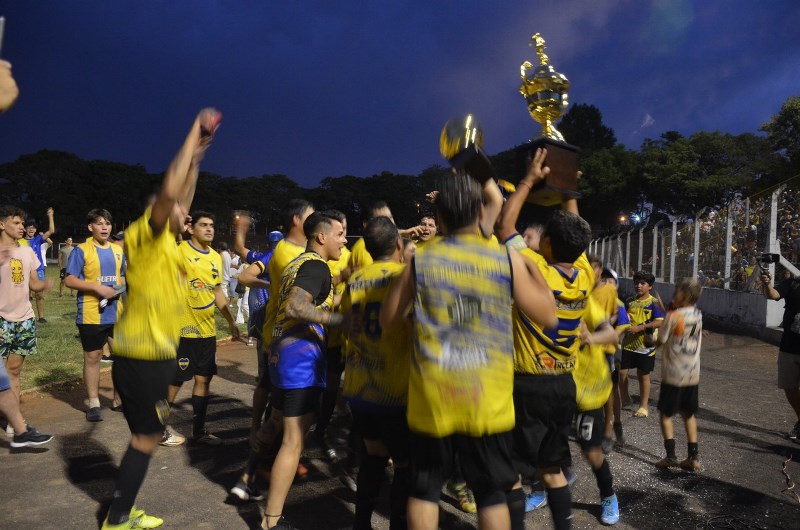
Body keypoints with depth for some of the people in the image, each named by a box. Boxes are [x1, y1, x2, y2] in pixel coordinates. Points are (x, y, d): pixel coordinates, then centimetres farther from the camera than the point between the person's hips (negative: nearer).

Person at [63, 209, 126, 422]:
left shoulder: (118, 250, 9)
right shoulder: (81, 250, -7)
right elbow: (69, 280, -12)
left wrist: (120, 288, 0)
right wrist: (97, 287, -22)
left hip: (116, 313, 5)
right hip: (91, 314, -5)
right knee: (92, 357, 5)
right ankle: (94, 404, 16)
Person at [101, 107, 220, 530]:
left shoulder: (166, 243, 11)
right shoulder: (145, 235, -11)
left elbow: (182, 200, 24)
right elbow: (169, 191, -28)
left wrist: (195, 158, 19)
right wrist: (193, 136, -21)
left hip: (153, 353, 9)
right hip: (142, 355, -9)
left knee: (148, 436, 16)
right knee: (146, 438, 1)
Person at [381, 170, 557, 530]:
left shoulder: (420, 261, -2)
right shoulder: (507, 259, -4)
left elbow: (388, 320, 8)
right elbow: (547, 316, 4)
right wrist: (534, 269, 15)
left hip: (432, 396, 1)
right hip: (488, 397, 0)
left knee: (424, 487, 17)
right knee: (493, 491, 15)